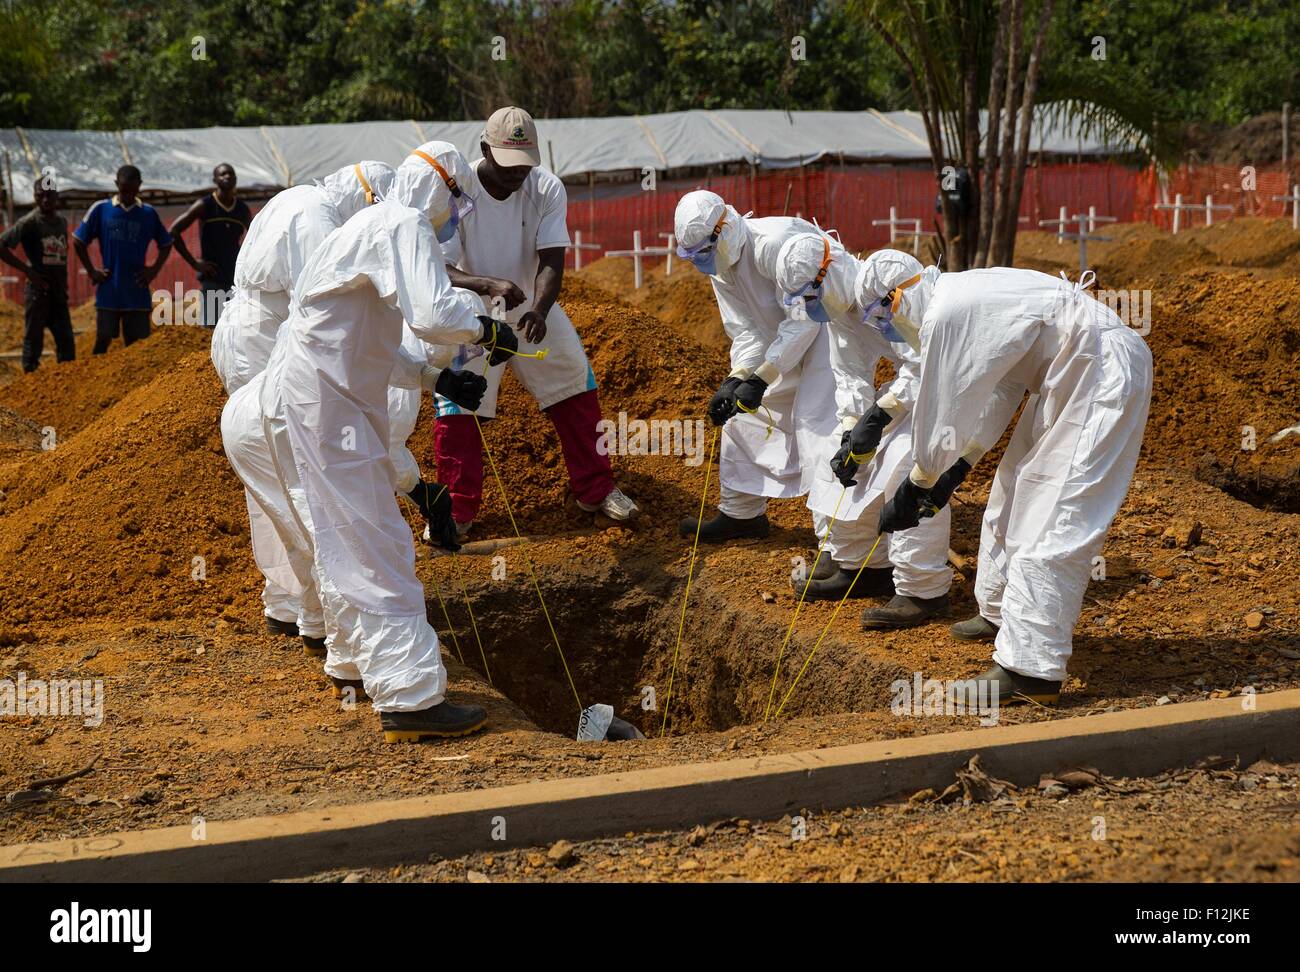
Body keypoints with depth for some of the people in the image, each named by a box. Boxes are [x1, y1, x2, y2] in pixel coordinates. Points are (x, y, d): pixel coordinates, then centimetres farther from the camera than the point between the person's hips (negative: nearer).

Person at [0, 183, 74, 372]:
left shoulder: (61, 222, 11)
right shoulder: (29, 222, -8)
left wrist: (63, 281, 11)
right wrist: (27, 270, -14)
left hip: (58, 292, 6)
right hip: (38, 291, -6)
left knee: (66, 342, 6)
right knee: (33, 340, -1)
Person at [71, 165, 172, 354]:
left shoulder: (149, 213, 5)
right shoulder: (100, 209, 1)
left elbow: (166, 244, 16)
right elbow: (78, 241, 8)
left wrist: (154, 270, 4)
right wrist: (91, 271, 1)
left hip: (137, 291, 1)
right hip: (108, 291, -1)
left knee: (136, 342, 3)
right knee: (103, 338, -1)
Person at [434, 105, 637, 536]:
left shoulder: (547, 189, -17)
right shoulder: (455, 190, -24)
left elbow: (551, 260, -21)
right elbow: (438, 269, -27)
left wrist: (539, 310, -42)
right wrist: (489, 284, -47)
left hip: (533, 306, 3)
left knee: (577, 389, 3)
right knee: (455, 406, -8)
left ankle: (596, 489, 20)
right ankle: (457, 510, 7)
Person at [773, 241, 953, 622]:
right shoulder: (838, 305, 0)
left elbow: (925, 364, -31)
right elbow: (851, 377, 5)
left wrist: (879, 416, -30)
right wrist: (850, 434, -8)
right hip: (909, 381, 9)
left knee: (908, 462, -27)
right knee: (840, 454, 7)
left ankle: (924, 590, -17)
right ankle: (860, 565, 19)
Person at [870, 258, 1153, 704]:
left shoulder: (947, 314, -20)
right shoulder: (965, 294, 11)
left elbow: (940, 412, -14)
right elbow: (998, 390, 19)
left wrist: (914, 488, -1)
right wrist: (959, 466, 22)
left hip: (1105, 379, -11)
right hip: (1070, 378, 11)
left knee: (1052, 521, -12)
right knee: (1014, 491, 21)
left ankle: (1031, 669, -10)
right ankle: (1001, 612, 38)